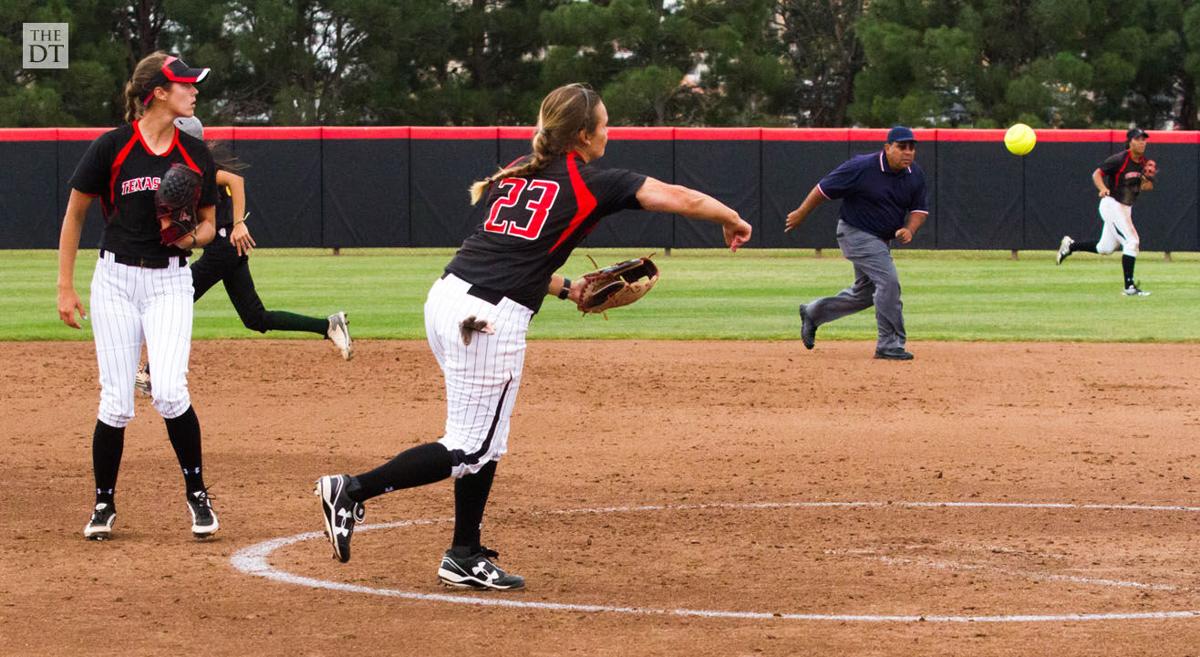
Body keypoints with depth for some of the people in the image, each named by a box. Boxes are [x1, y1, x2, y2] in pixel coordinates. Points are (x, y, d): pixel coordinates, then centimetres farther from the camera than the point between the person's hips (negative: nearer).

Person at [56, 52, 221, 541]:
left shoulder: (195, 154, 4)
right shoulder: (112, 147, -6)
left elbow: (208, 225, 14)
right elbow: (74, 215, 3)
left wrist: (192, 237, -11)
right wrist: (65, 288, 1)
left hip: (170, 283, 1)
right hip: (116, 280, -1)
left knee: (169, 392, -17)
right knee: (117, 402, -3)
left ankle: (197, 494, 0)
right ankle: (104, 505, 15)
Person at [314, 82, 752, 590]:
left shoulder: (515, 174, 19)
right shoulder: (592, 184, 0)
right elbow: (681, 199, -1)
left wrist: (567, 290, 26)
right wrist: (733, 222, 16)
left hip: (445, 298, 8)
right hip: (490, 320, -8)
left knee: (485, 438, 17)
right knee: (469, 449, 0)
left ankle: (465, 558, 18)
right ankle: (353, 490, -8)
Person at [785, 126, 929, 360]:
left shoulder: (915, 175, -2)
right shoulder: (862, 167, -21)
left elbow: (920, 208, 6)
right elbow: (824, 189, -13)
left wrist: (910, 229, -16)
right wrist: (800, 215, -4)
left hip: (881, 240, 8)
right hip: (856, 233, -8)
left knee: (864, 294, 18)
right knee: (889, 281, -20)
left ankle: (812, 313, 38)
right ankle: (890, 345, -13)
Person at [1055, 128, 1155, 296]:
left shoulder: (1144, 163, 5)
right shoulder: (1119, 159, -16)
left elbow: (1147, 187, 9)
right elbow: (1097, 173, -16)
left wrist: (1147, 180, -15)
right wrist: (1103, 188, -35)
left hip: (1126, 208, 8)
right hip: (1112, 204, -8)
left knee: (1105, 249, 15)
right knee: (1131, 241, -17)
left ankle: (1070, 246, 34)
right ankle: (1129, 287, -15)